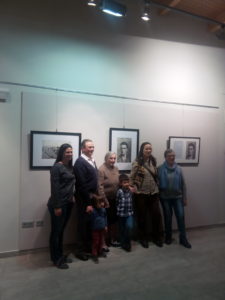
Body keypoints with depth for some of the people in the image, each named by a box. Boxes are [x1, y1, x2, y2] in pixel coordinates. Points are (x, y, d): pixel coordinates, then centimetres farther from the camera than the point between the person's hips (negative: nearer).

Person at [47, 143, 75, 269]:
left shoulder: (71, 167, 8)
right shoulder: (57, 167, -14)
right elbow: (54, 188, -17)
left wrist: (72, 197, 7)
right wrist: (57, 206, -17)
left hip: (68, 203, 7)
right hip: (59, 204, -7)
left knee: (62, 230, 19)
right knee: (56, 231, 7)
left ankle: (61, 255, 33)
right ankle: (56, 259, 22)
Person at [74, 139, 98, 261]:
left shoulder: (92, 161, 10)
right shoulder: (80, 162, -17)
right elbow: (82, 185, -20)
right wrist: (87, 203, -18)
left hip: (92, 198, 8)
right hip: (84, 199, -8)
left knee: (91, 223, 16)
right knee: (83, 224, 6)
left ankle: (89, 247, 33)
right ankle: (81, 250, 23)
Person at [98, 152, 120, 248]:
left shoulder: (116, 168, 7)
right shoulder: (101, 170, -15)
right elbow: (100, 187, -19)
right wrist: (105, 201, -19)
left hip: (115, 199, 7)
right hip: (106, 200, -7)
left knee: (114, 220, 16)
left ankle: (113, 240, 32)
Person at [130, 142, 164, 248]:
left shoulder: (153, 161, 5)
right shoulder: (137, 163, -10)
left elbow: (156, 175, 14)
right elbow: (132, 178, -7)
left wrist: (157, 187, 11)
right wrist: (135, 189, -12)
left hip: (153, 193, 4)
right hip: (141, 194, -4)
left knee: (157, 215, 7)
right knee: (142, 217, 9)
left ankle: (157, 237, 28)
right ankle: (143, 238, 27)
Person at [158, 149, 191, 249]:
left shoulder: (178, 168, -1)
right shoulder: (160, 169, -8)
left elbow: (183, 184, 2)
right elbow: (157, 183, -5)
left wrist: (184, 198, 2)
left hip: (177, 196, 2)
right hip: (165, 197, -1)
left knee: (181, 216, -1)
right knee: (167, 217, 10)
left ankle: (183, 238, 15)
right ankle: (168, 237, 27)